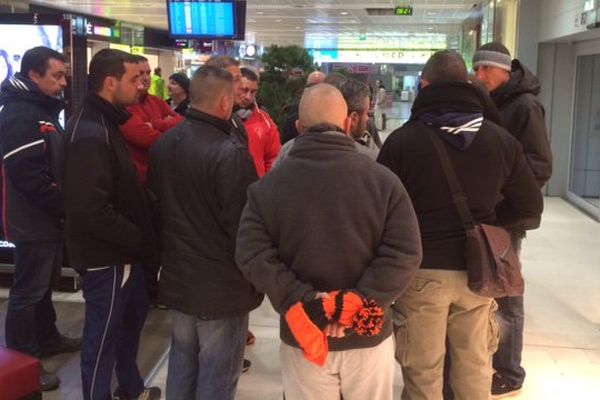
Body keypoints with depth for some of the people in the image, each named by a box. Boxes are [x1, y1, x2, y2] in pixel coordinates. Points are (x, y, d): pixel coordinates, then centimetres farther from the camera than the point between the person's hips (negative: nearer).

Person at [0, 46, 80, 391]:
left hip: (49, 217, 10)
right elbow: (29, 176, -27)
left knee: (45, 283, 21)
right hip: (33, 221, -10)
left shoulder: (42, 110, 13)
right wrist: (65, 207, -18)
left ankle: (47, 339, 37)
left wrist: (64, 206, 9)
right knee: (28, 291, 0)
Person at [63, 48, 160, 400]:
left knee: (134, 314, 24)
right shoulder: (90, 134, -23)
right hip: (106, 256, -11)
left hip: (121, 252, 11)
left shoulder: (105, 123, 10)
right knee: (103, 334, 5)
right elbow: (92, 210, -30)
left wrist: (140, 237, 8)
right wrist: (138, 239, -19)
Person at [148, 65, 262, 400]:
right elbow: (244, 222, -21)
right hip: (222, 285, -7)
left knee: (182, 364, 21)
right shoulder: (231, 152, -22)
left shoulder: (163, 145, 4)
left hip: (178, 278, 8)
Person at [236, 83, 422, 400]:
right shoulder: (383, 180, -9)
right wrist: (360, 302, -16)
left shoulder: (269, 185, -6)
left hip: (301, 337, 1)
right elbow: (404, 253, -14)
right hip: (368, 337, 0)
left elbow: (251, 254, -12)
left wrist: (299, 299, -15)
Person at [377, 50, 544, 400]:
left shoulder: (402, 140, -10)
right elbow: (530, 209, 2)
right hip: (477, 271, 3)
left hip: (420, 270, -2)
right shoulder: (502, 140, -2)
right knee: (475, 371, 18)